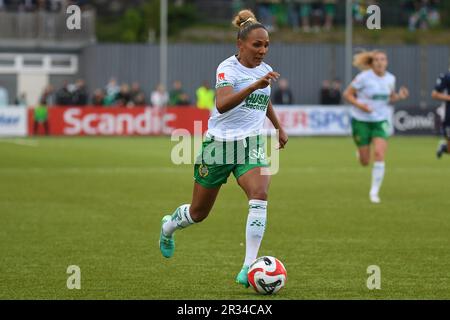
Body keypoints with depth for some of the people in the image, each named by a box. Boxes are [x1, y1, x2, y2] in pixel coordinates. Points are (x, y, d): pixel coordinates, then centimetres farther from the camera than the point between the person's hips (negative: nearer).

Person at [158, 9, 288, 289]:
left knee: (259, 195, -26)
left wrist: (280, 127, 31)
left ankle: (249, 267, -27)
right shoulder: (227, 68, -14)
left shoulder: (265, 70, 6)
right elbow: (222, 104, -33)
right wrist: (254, 86, -43)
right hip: (219, 144, -4)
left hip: (251, 145, 4)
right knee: (199, 212, 10)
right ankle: (169, 226, 47)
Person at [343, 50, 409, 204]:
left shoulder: (390, 78, 0)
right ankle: (360, 151, 46)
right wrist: (360, 105, -22)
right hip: (361, 121, -2)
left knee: (379, 155, -17)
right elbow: (347, 94, -7)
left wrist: (399, 96, -7)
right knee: (365, 161, 5)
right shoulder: (364, 77, -13)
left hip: (381, 121, 2)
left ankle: (374, 192, -5)